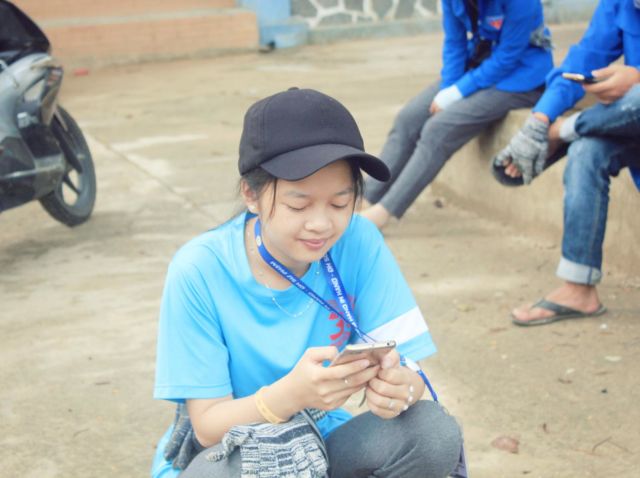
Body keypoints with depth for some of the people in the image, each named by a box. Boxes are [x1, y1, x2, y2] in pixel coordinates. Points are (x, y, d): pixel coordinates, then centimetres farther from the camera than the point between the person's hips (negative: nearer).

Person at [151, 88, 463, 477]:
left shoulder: (359, 243, -14)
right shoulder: (199, 271, -20)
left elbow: (407, 371, -14)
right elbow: (208, 426, -19)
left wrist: (399, 388, -40)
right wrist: (291, 394, -40)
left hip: (320, 445, 3)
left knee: (434, 432, -23)